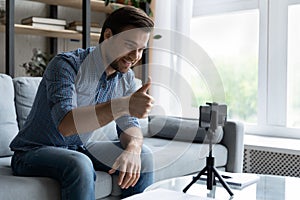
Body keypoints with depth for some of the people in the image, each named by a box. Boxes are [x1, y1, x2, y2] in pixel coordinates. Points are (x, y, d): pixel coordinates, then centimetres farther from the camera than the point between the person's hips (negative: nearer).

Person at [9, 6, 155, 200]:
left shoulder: (126, 77, -2)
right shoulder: (66, 64, -24)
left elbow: (129, 125, -3)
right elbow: (65, 124, -38)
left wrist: (132, 149, -26)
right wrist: (123, 105, -49)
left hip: (80, 149, 6)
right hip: (34, 152, -6)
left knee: (143, 156, -8)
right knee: (80, 165, -36)